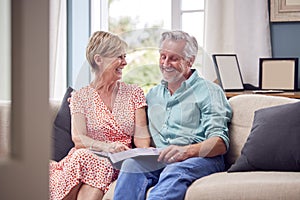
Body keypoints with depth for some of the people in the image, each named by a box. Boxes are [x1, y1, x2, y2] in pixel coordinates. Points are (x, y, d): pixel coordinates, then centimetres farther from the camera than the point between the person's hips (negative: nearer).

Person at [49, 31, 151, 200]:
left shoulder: (134, 93, 14)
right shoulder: (80, 97, 10)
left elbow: (141, 136, 5)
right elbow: (78, 139, -4)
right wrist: (106, 146, -24)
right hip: (88, 157, 0)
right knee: (84, 156, -36)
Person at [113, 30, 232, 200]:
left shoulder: (209, 91, 8)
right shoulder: (153, 94, 27)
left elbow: (221, 143, -4)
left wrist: (187, 150, -22)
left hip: (201, 159, -4)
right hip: (157, 160, 4)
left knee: (174, 171, -38)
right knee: (132, 164, -30)